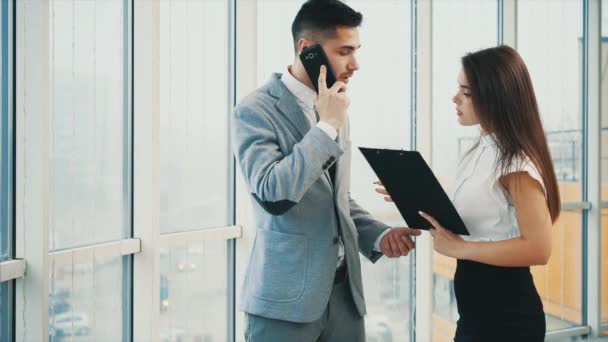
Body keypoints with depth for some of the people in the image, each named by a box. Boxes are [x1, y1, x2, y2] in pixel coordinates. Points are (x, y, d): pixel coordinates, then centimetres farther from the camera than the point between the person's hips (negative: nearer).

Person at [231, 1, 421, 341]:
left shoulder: (335, 110, 11)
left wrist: (379, 234, 3)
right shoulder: (256, 110, -10)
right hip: (287, 294, -6)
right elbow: (272, 193, -24)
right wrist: (327, 125, -18)